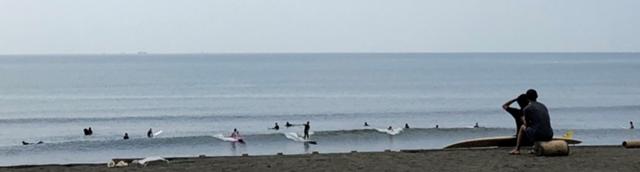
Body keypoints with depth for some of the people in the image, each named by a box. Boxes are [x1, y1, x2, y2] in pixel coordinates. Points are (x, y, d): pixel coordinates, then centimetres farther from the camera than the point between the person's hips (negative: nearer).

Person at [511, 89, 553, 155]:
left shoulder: (526, 109, 0)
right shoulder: (543, 106, 19)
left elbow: (527, 124, 8)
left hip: (537, 135, -5)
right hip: (549, 136, 5)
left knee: (522, 127, 23)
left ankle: (517, 149, 24)